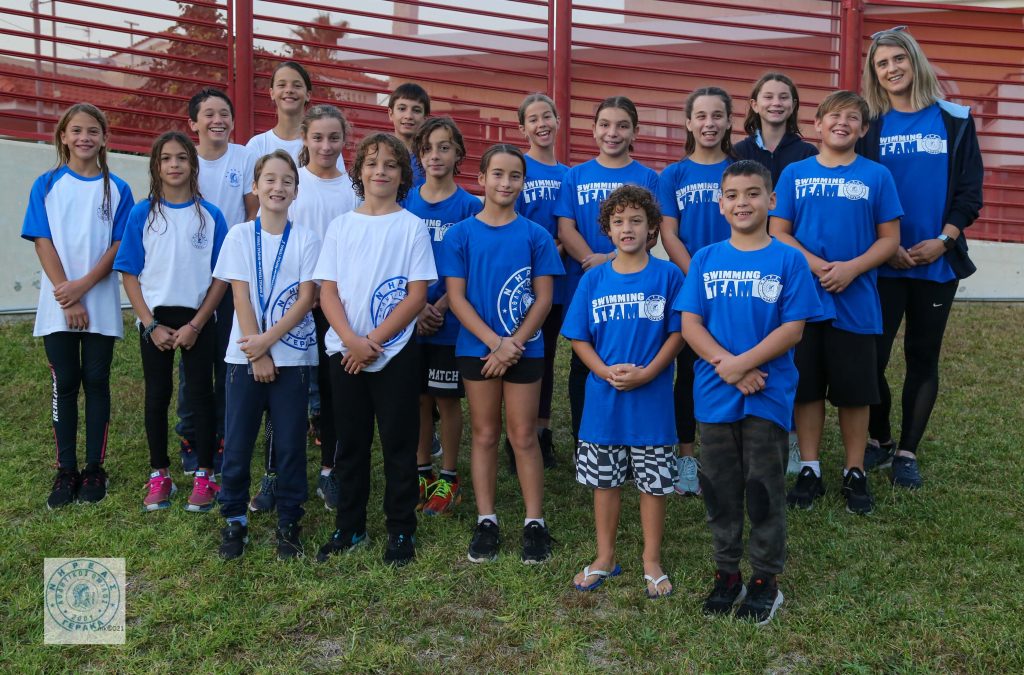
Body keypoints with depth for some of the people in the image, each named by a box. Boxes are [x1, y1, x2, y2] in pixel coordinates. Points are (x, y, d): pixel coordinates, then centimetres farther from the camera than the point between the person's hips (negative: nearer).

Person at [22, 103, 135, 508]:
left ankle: (95, 469, 13)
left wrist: (83, 285, -14)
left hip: (101, 305, 0)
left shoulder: (117, 189, 4)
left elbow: (119, 245, -2)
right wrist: (67, 297, -11)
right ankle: (66, 471, 12)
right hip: (58, 305, 0)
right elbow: (43, 243, -2)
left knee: (96, 382, 5)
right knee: (65, 386, 4)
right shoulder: (47, 185, 4)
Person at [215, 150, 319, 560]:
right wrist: (257, 354, -10)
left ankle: (289, 521, 17)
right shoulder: (240, 236, 2)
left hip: (293, 355, 0)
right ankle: (234, 519, 20)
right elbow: (241, 296, -3)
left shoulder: (306, 239, 1)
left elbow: (306, 298, -5)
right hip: (246, 354, 1)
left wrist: (268, 339, -14)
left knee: (290, 442, 4)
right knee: (237, 442, 4)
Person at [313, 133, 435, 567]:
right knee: (350, 443, 11)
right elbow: (328, 291, 2)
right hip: (345, 352, 3)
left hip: (396, 353, -2)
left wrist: (375, 340, -12)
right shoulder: (341, 226, 6)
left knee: (399, 444, 5)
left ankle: (401, 531, 17)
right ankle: (349, 527, 24)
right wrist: (352, 340, -13)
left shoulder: (412, 227, -1)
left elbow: (417, 294, -6)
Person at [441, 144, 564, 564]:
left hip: (524, 350, 0)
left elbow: (543, 298, -1)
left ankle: (535, 523, 14)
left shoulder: (535, 236, 0)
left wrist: (514, 344, -12)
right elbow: (456, 298, -4)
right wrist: (495, 342, -14)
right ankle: (486, 522, 18)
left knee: (523, 436, 5)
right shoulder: (461, 235, 0)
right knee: (484, 435, 9)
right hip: (477, 348, 1)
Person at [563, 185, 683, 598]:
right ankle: (605, 557, 29)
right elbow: (578, 337, 4)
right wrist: (605, 371, -12)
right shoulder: (593, 280, 2)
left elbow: (677, 333, -5)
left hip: (652, 399, -2)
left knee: (653, 482, 8)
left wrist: (646, 373, -17)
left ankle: (652, 561, 25)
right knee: (604, 480, 13)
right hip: (603, 400, 2)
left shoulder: (667, 276, -3)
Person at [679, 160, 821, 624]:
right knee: (720, 489, 11)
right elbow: (689, 324, -2)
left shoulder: (788, 261, -3)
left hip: (768, 395, -2)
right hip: (714, 395, 3)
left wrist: (743, 363, -18)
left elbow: (793, 328, -8)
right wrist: (726, 366, -16)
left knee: (764, 490, 6)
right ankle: (727, 574, 27)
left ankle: (766, 580, 21)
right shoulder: (705, 259, 4)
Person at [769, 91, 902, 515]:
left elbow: (889, 239, 1)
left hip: (855, 302, -1)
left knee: (854, 390, 8)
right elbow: (778, 233, 0)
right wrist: (816, 265, -15)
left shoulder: (877, 176, 1)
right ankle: (809, 469, 22)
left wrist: (851, 268, -15)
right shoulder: (794, 174, 3)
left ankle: (855, 474, 23)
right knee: (806, 387, 8)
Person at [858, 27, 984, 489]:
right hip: (883, 264, -1)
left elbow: (970, 190, 3)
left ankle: (908, 452, 19)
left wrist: (944, 239, -11)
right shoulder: (869, 126, 3)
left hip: (938, 262, 1)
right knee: (871, 356, -3)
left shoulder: (955, 121, 5)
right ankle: (880, 441, 20)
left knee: (923, 358, 7)